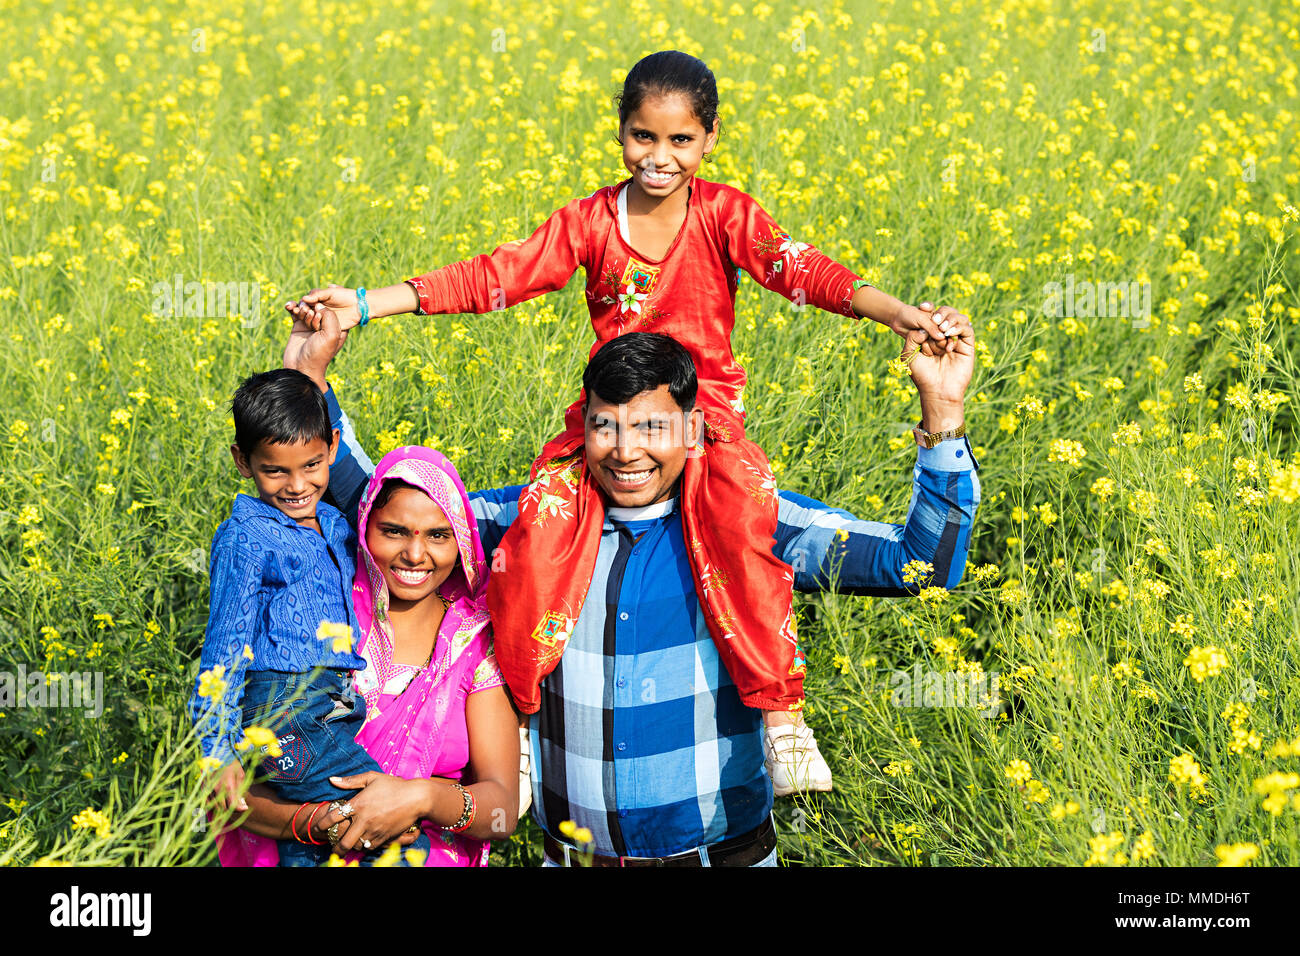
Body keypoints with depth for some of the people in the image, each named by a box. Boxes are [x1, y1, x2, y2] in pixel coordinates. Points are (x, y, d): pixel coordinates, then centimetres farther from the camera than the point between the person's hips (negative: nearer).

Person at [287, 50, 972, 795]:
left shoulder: (725, 215, -1)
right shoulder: (592, 222, 2)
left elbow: (807, 273, -13)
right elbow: (491, 277, -2)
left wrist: (897, 312, -32)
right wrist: (363, 305, -10)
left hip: (706, 414, -2)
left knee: (742, 522, -34)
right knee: (542, 520, -27)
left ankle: (782, 714, -26)